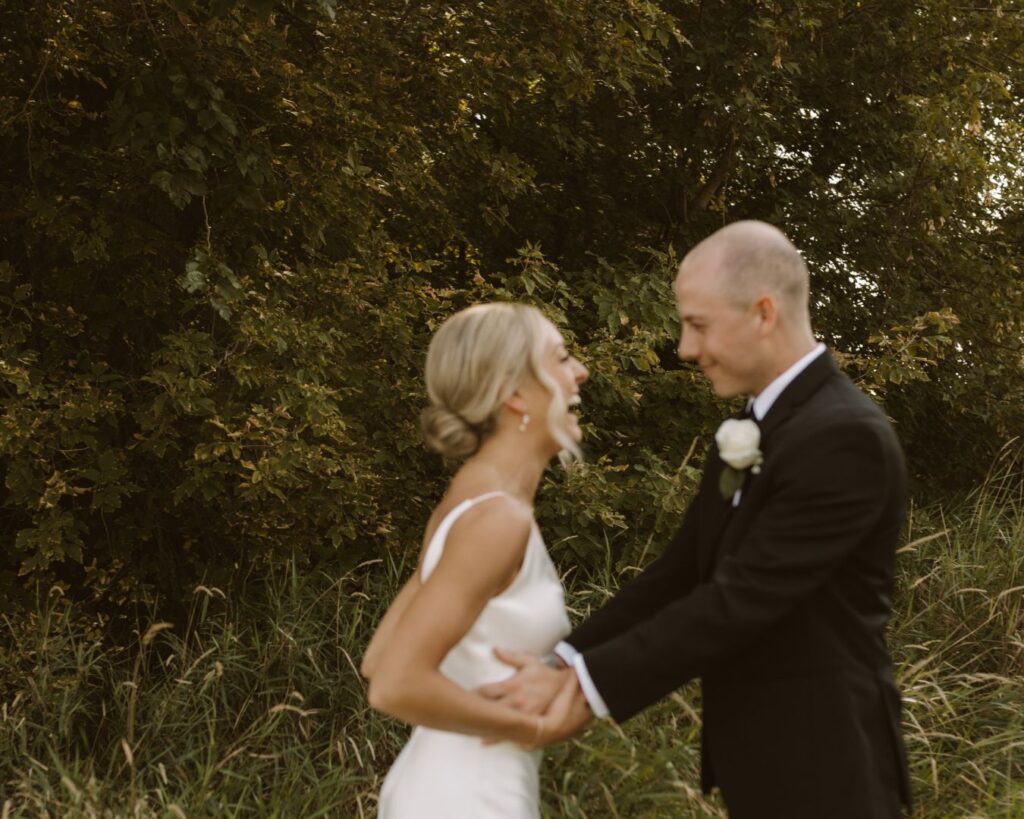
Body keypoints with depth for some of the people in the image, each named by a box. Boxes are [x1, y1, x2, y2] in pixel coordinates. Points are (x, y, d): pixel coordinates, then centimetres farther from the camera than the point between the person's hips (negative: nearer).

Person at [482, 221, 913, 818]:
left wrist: (584, 685, -21)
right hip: (763, 760, 8)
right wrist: (563, 666, -3)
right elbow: (680, 572, 7)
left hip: (820, 769, -8)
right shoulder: (752, 432, 9)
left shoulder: (844, 437, -20)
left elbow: (739, 600, -24)